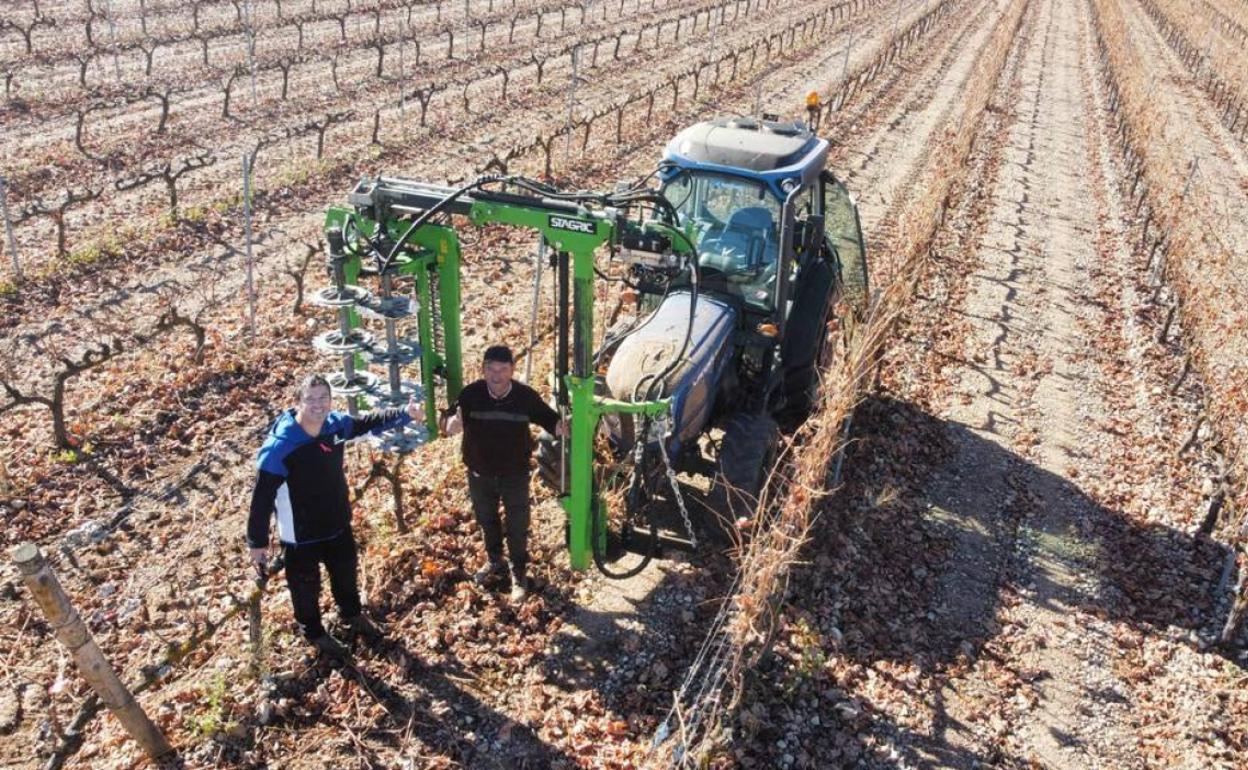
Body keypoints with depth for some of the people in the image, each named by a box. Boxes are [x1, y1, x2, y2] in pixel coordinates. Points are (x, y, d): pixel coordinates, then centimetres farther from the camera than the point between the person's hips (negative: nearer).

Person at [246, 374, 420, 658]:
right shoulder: (279, 447, -31)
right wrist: (257, 542, -17)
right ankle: (315, 634, 45)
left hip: (338, 524, 6)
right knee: (306, 585, 18)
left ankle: (352, 616, 57)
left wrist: (405, 413, -7)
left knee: (346, 572, 28)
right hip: (301, 536, -6)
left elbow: (369, 422, 6)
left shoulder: (336, 424, -14)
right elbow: (263, 497, -23)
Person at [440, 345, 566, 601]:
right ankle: (494, 560, 50)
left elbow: (549, 419, -8)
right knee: (486, 520, 24)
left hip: (515, 474, -2)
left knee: (517, 526, 11)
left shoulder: (526, 396, -19)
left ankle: (519, 573, 32)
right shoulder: (470, 395, -19)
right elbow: (446, 422, -19)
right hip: (479, 473, 2)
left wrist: (569, 429, -29)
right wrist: (452, 424, -45)